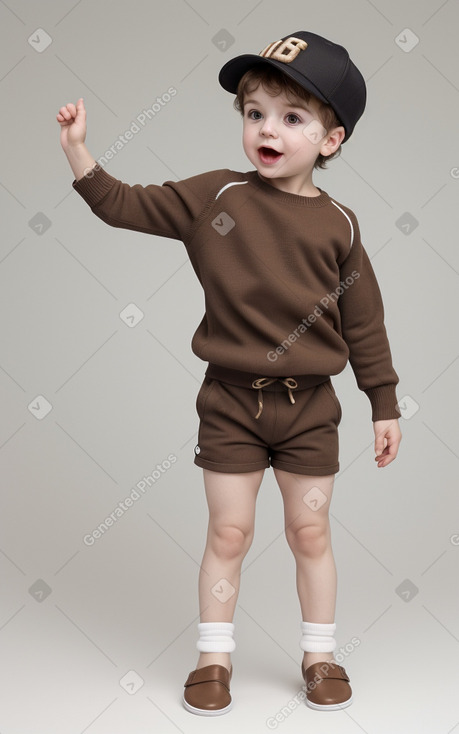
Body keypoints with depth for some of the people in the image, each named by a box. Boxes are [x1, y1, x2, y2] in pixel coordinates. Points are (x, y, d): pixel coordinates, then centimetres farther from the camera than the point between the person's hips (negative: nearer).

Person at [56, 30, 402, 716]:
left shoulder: (337, 223, -2)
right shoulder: (213, 196, -3)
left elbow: (364, 322, 3)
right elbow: (125, 206, 1)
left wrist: (385, 406, 5)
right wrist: (78, 151, -12)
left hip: (310, 405, 1)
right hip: (231, 400, 0)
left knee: (310, 533, 13)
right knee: (228, 533, 9)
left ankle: (320, 655, 32)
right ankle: (214, 656, 28)